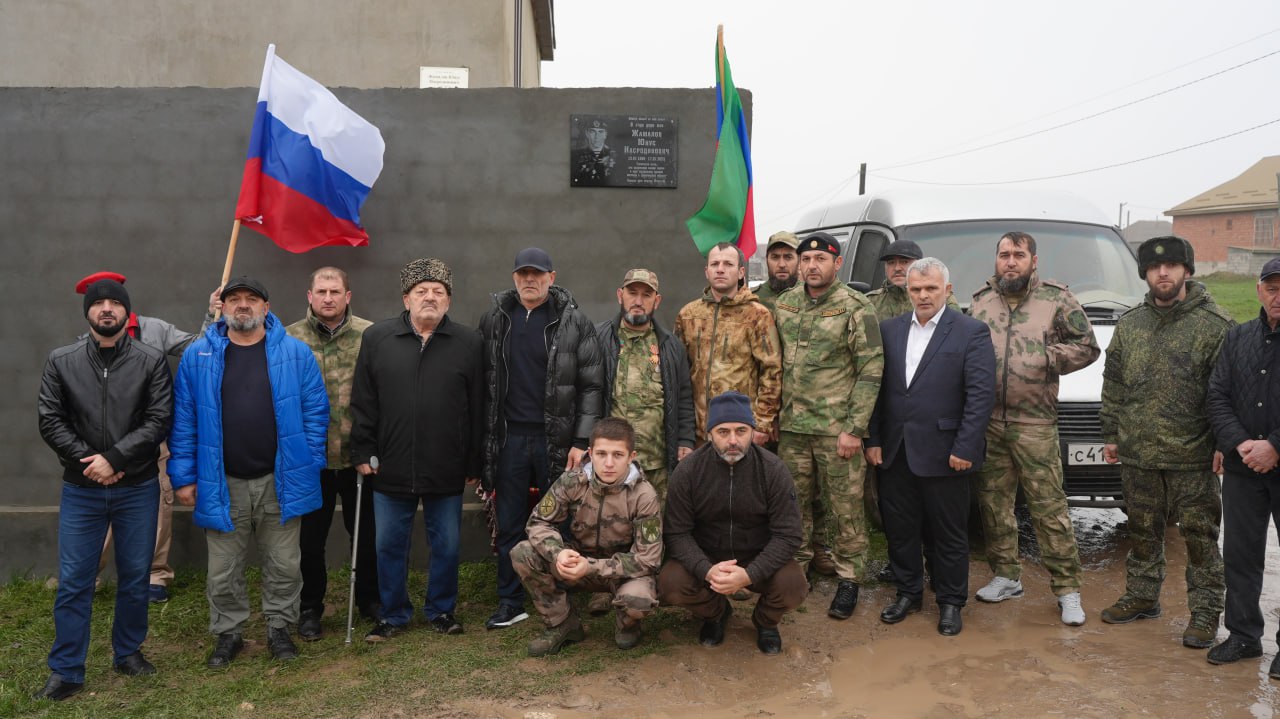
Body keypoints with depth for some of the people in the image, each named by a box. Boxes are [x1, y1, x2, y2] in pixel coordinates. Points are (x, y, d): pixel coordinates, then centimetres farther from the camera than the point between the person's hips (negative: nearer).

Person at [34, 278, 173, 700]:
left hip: (138, 489, 0)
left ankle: (128, 653, 28)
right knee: (73, 581, 3)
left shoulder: (151, 361, -2)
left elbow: (159, 421, -8)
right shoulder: (61, 361, 3)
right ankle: (66, 672, 14)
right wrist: (89, 462, -12)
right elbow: (50, 421, -1)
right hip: (81, 490, 1)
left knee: (135, 578, 10)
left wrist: (114, 458, -16)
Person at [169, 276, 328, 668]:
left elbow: (316, 411, 0)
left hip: (280, 482, 0)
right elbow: (183, 421, 2)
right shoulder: (198, 357, 1)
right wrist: (183, 476, -1)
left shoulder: (295, 354, -2)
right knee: (223, 572, 12)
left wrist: (309, 465, -5)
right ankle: (228, 634, 31)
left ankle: (279, 628, 30)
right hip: (221, 485, 1)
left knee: (284, 565, 11)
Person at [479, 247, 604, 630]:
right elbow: (483, 383, 7)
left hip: (555, 438, -2)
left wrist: (581, 441, -9)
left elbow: (591, 385, -4)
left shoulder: (573, 321, -3)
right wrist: (483, 439, 3)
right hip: (509, 437, 3)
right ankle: (510, 602, 21)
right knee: (509, 524, 9)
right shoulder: (494, 319, 6)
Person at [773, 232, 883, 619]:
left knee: (844, 508, 3)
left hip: (836, 428, -5)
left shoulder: (855, 308, -9)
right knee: (794, 503, 13)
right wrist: (772, 416, 10)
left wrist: (854, 428, -14)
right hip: (791, 427, 5)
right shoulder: (784, 304, 7)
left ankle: (848, 579, 17)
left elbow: (871, 371, -10)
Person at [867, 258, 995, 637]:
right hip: (895, 452, 4)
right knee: (899, 528, 13)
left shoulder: (971, 332, -5)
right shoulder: (889, 329, 8)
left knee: (950, 533, 8)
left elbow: (981, 394, -10)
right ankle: (908, 592, 30)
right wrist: (873, 439, 3)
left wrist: (965, 448, -15)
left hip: (943, 452, -4)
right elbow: (878, 389, 8)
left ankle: (950, 602, 24)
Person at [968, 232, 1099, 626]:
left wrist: (1047, 358, -10)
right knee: (993, 503, 10)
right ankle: (1006, 577, 24)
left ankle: (1067, 589, 7)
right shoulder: (980, 301, 13)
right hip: (986, 422, 4)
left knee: (1049, 506, -3)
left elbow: (1088, 347, 3)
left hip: (1034, 424, -4)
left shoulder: (1057, 299, 2)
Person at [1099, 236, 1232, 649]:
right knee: (1143, 533, 15)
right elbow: (1113, 386, 13)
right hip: (1137, 455, 4)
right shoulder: (1129, 325, 9)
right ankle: (1142, 597, 29)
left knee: (1200, 536, 3)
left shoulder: (1214, 325, -5)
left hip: (1193, 459, -4)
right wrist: (1111, 435, 11)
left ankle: (1205, 610, 15)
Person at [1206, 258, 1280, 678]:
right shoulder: (1238, 338, 7)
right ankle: (1244, 635, 25)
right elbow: (1217, 397, 4)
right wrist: (1240, 444, -10)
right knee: (1240, 556, 11)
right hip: (1243, 470, 4)